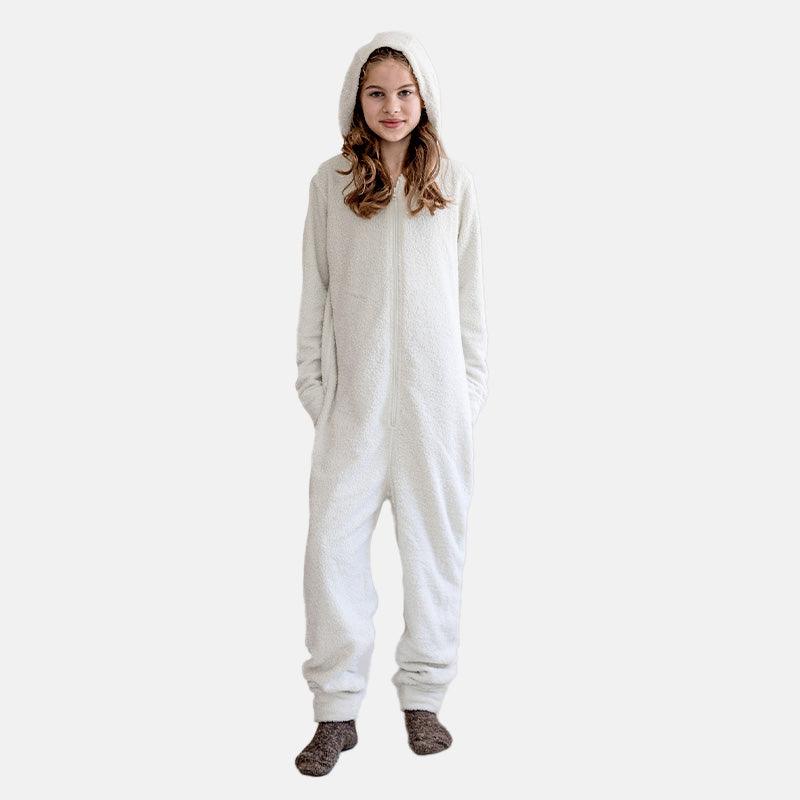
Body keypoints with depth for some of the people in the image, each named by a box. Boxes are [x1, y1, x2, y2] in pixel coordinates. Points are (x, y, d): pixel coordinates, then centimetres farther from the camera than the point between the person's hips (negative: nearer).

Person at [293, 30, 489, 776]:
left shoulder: (453, 182, 4)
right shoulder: (331, 182, 4)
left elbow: (470, 294, 6)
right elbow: (314, 292, 6)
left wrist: (473, 386, 4)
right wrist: (312, 386, 4)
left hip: (435, 395, 0)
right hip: (354, 396, 0)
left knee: (434, 542, 7)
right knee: (332, 544, -5)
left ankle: (423, 698, 22)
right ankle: (336, 710, 8)